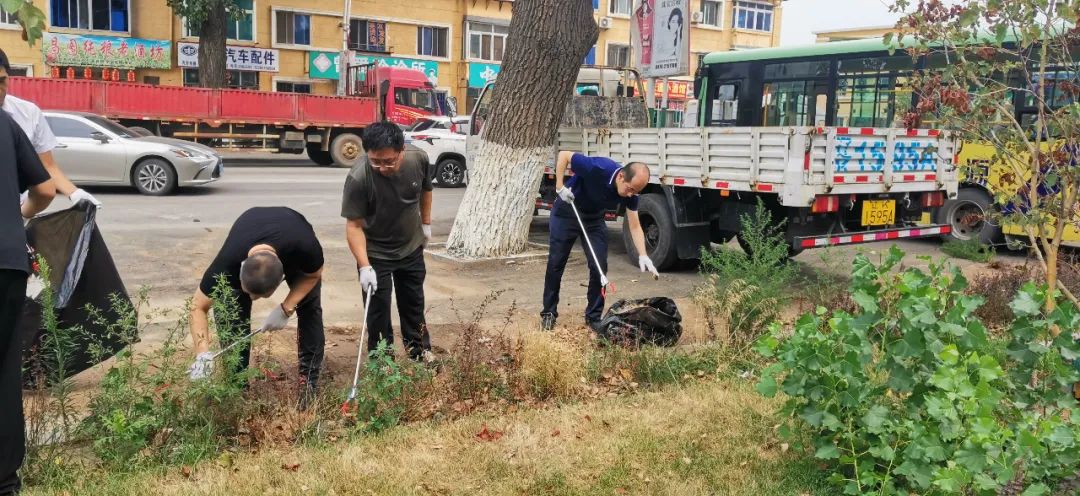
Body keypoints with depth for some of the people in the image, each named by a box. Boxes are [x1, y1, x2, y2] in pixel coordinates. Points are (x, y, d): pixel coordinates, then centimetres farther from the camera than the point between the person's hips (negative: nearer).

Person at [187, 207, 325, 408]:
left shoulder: (304, 246, -46)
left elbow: (313, 275, -21)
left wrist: (285, 309, -33)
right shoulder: (227, 262, -42)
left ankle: (309, 383, -5)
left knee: (310, 307, -17)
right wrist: (203, 353, -42)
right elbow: (198, 307, -29)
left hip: (294, 248, 0)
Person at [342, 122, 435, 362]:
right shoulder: (358, 178, -33)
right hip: (375, 252, -4)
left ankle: (420, 350, 38)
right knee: (378, 309, 4)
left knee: (414, 302, 19)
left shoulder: (419, 158, -20)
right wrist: (364, 267, -32)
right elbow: (354, 225, -26)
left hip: (411, 246, 4)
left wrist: (426, 223, 12)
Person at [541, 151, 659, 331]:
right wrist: (560, 187, -26)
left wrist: (643, 256, -28)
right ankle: (549, 313, 14)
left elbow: (635, 226, -16)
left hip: (594, 218, 4)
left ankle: (594, 316, 8)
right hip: (567, 212, -4)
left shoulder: (631, 191, -21)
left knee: (599, 266, -5)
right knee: (555, 264, 0)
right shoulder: (597, 168, -36)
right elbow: (564, 155, -23)